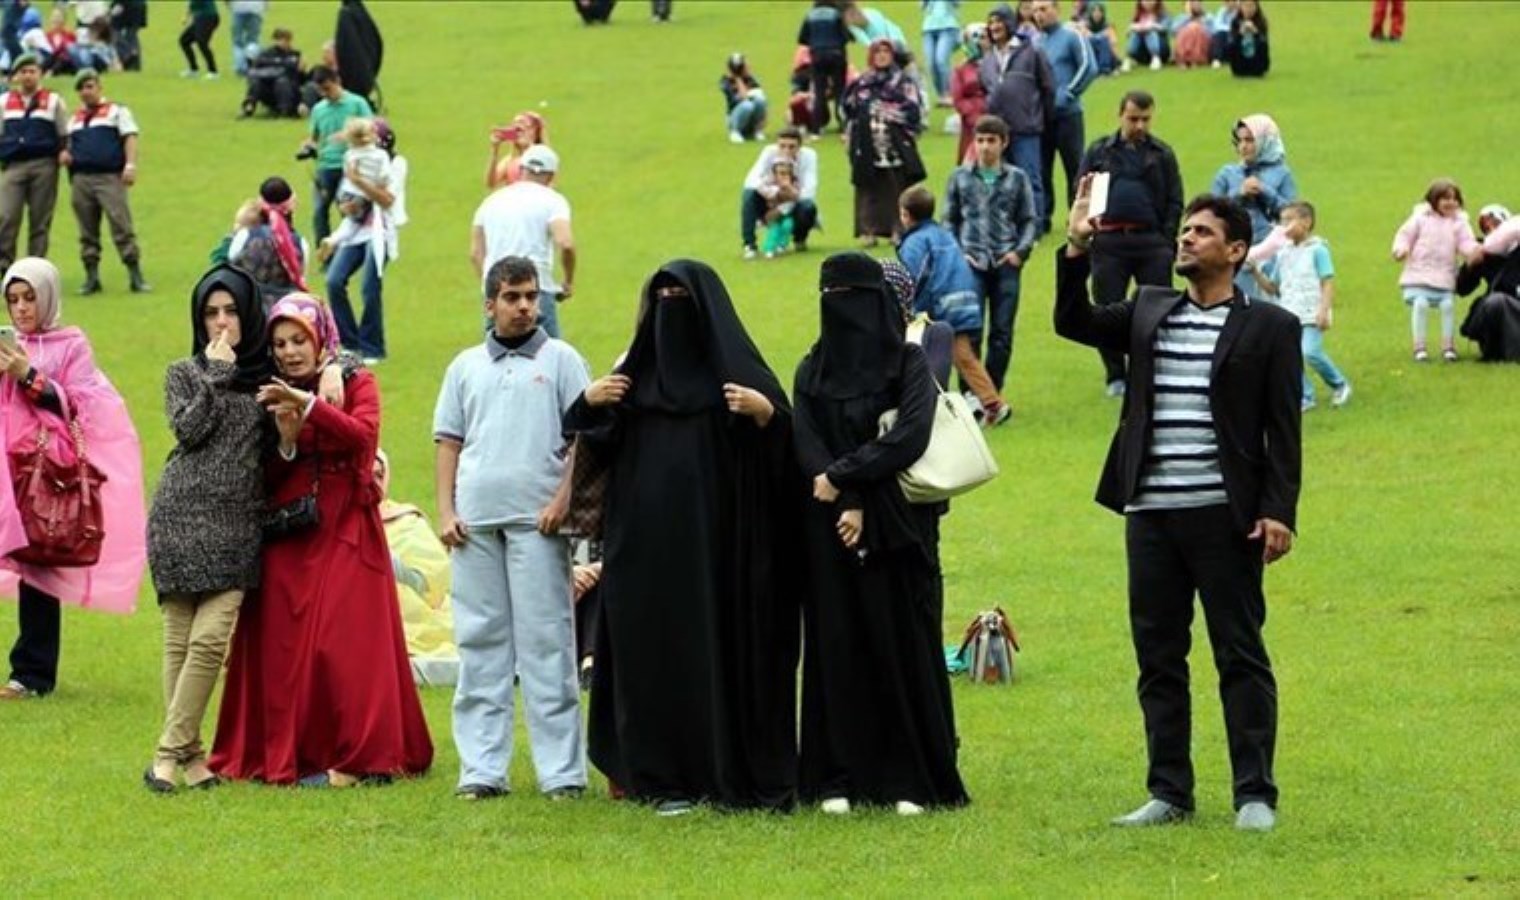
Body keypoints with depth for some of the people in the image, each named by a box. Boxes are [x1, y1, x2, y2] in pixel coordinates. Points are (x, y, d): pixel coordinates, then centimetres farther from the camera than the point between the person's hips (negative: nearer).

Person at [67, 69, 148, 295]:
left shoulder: (117, 111, 10)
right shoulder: (74, 119, 24)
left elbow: (130, 137, 0)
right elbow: (70, 146, 29)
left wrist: (130, 165, -14)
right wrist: (66, 156, 5)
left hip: (110, 177, -5)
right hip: (81, 179, 5)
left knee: (122, 226, -12)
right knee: (87, 232, 5)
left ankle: (136, 276, -12)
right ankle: (91, 276, 11)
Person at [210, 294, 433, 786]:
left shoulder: (356, 384, 4)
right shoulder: (270, 398, 10)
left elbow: (363, 435, -17)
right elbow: (263, 481, 6)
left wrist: (308, 404, -25)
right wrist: (286, 441, -13)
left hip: (344, 533, -3)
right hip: (287, 539, 3)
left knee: (343, 643, -8)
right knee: (283, 646, -2)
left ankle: (352, 757, -4)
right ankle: (287, 755, 4)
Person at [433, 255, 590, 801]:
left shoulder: (559, 360, 7)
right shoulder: (467, 367, 17)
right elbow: (448, 441, 16)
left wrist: (563, 500, -10)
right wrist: (445, 510, 5)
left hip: (536, 518, -3)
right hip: (475, 520, 3)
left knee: (545, 643, -4)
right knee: (480, 644, 4)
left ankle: (561, 770, -3)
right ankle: (481, 769, 7)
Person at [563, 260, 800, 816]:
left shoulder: (733, 365, 0)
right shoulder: (637, 370, 14)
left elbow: (780, 447, -5)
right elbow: (599, 447, 17)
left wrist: (765, 412, -25)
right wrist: (590, 403, -2)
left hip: (716, 542, -4)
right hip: (647, 544, 4)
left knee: (721, 648, -4)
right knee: (655, 651, 2)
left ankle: (732, 773, 1)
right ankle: (667, 778, 6)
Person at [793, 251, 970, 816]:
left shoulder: (909, 364, -1)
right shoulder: (813, 372, 9)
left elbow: (910, 438, -14)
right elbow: (808, 449, -1)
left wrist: (841, 476, -14)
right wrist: (848, 505, -14)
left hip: (899, 530, -3)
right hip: (831, 534, 3)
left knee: (903, 648, -3)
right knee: (836, 652, 1)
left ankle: (910, 780, 1)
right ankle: (839, 780, 4)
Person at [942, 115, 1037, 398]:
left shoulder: (1017, 178, 6)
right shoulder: (960, 177, 7)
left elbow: (1030, 220, 11)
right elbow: (950, 220, 11)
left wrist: (1021, 251, -4)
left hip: (1006, 263, 1)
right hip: (971, 264, -1)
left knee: (1002, 334, 4)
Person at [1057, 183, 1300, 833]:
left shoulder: (1269, 328, 0)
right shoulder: (1148, 312, 14)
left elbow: (1283, 431, -3)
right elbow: (1073, 322, 9)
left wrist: (1279, 512, -11)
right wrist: (1076, 250, -3)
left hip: (1225, 515, -5)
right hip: (1151, 513, 5)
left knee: (1240, 656, -1)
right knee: (1158, 657, 8)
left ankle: (1255, 795, 3)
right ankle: (1169, 794, 14)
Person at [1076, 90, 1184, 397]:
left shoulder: (1162, 154, 11)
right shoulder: (1100, 151, 11)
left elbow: (1175, 201, 9)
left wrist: (1167, 241, -2)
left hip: (1152, 241, -1)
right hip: (1109, 242, 1)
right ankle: (1115, 376, 13)